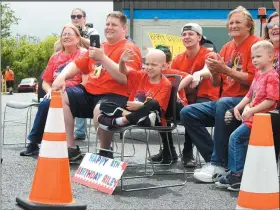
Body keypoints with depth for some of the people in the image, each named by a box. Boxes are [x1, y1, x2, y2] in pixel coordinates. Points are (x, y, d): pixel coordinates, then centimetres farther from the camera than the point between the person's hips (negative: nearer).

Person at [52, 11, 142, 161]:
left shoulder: (129, 49, -3)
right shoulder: (98, 47, 21)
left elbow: (124, 78, -20)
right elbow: (76, 65, 21)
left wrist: (102, 58, -24)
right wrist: (61, 77, 1)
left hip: (116, 96, -8)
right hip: (90, 93, 8)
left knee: (100, 110, -39)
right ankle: (71, 149, -7)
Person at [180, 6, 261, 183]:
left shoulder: (256, 44, -6)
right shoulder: (226, 48, 15)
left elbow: (253, 80, -15)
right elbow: (217, 83, 16)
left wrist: (226, 69, -18)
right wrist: (214, 72, -6)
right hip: (225, 102, 8)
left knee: (222, 104, -38)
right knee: (187, 113, -7)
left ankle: (219, 164, -29)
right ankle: (214, 159, -8)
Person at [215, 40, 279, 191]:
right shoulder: (258, 74, 15)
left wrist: (251, 110, -21)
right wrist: (239, 107, 7)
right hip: (251, 116, 9)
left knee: (235, 138, -10)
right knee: (243, 141, 12)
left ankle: (237, 174, -2)